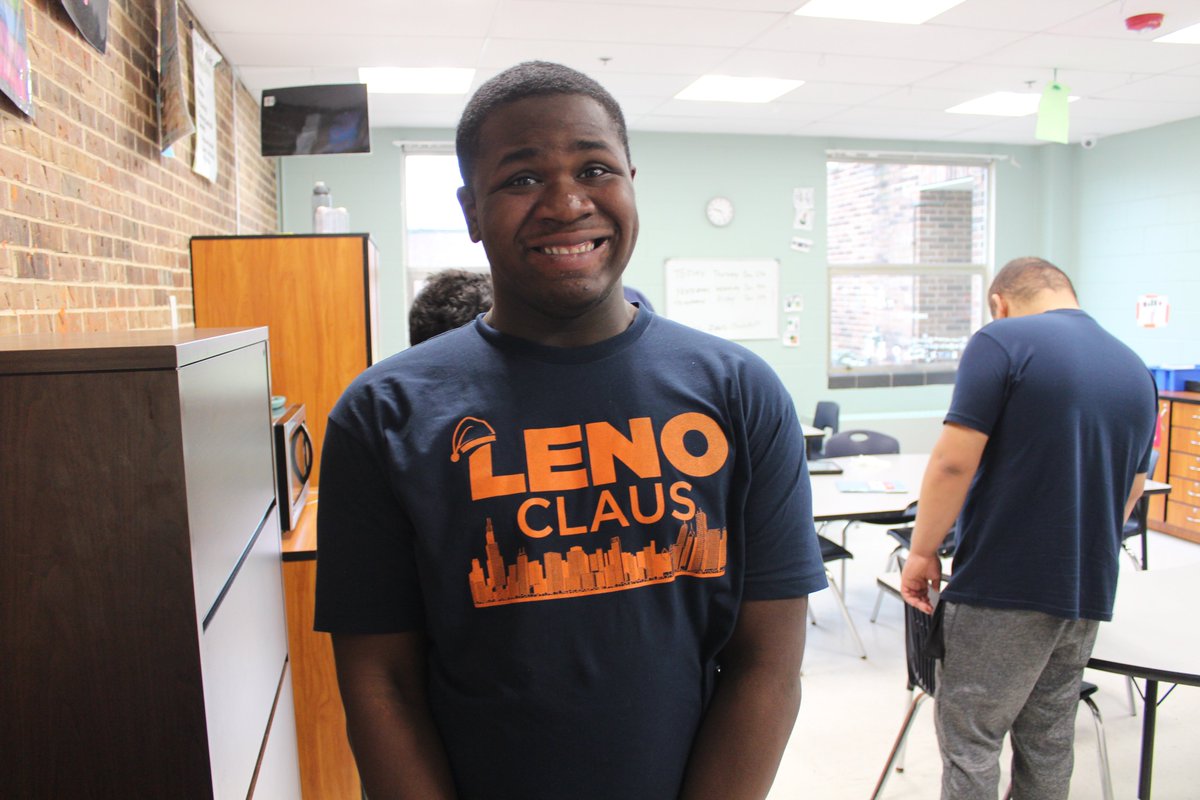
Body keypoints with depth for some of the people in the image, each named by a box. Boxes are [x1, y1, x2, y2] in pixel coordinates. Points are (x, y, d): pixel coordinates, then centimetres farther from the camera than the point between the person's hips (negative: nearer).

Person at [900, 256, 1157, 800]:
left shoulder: (1001, 342, -10)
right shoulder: (1136, 371, 13)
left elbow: (954, 462, -17)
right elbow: (1130, 491, 21)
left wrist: (923, 551, -8)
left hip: (1002, 589, -7)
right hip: (1089, 591, 7)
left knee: (969, 739, 4)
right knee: (1048, 739, 18)